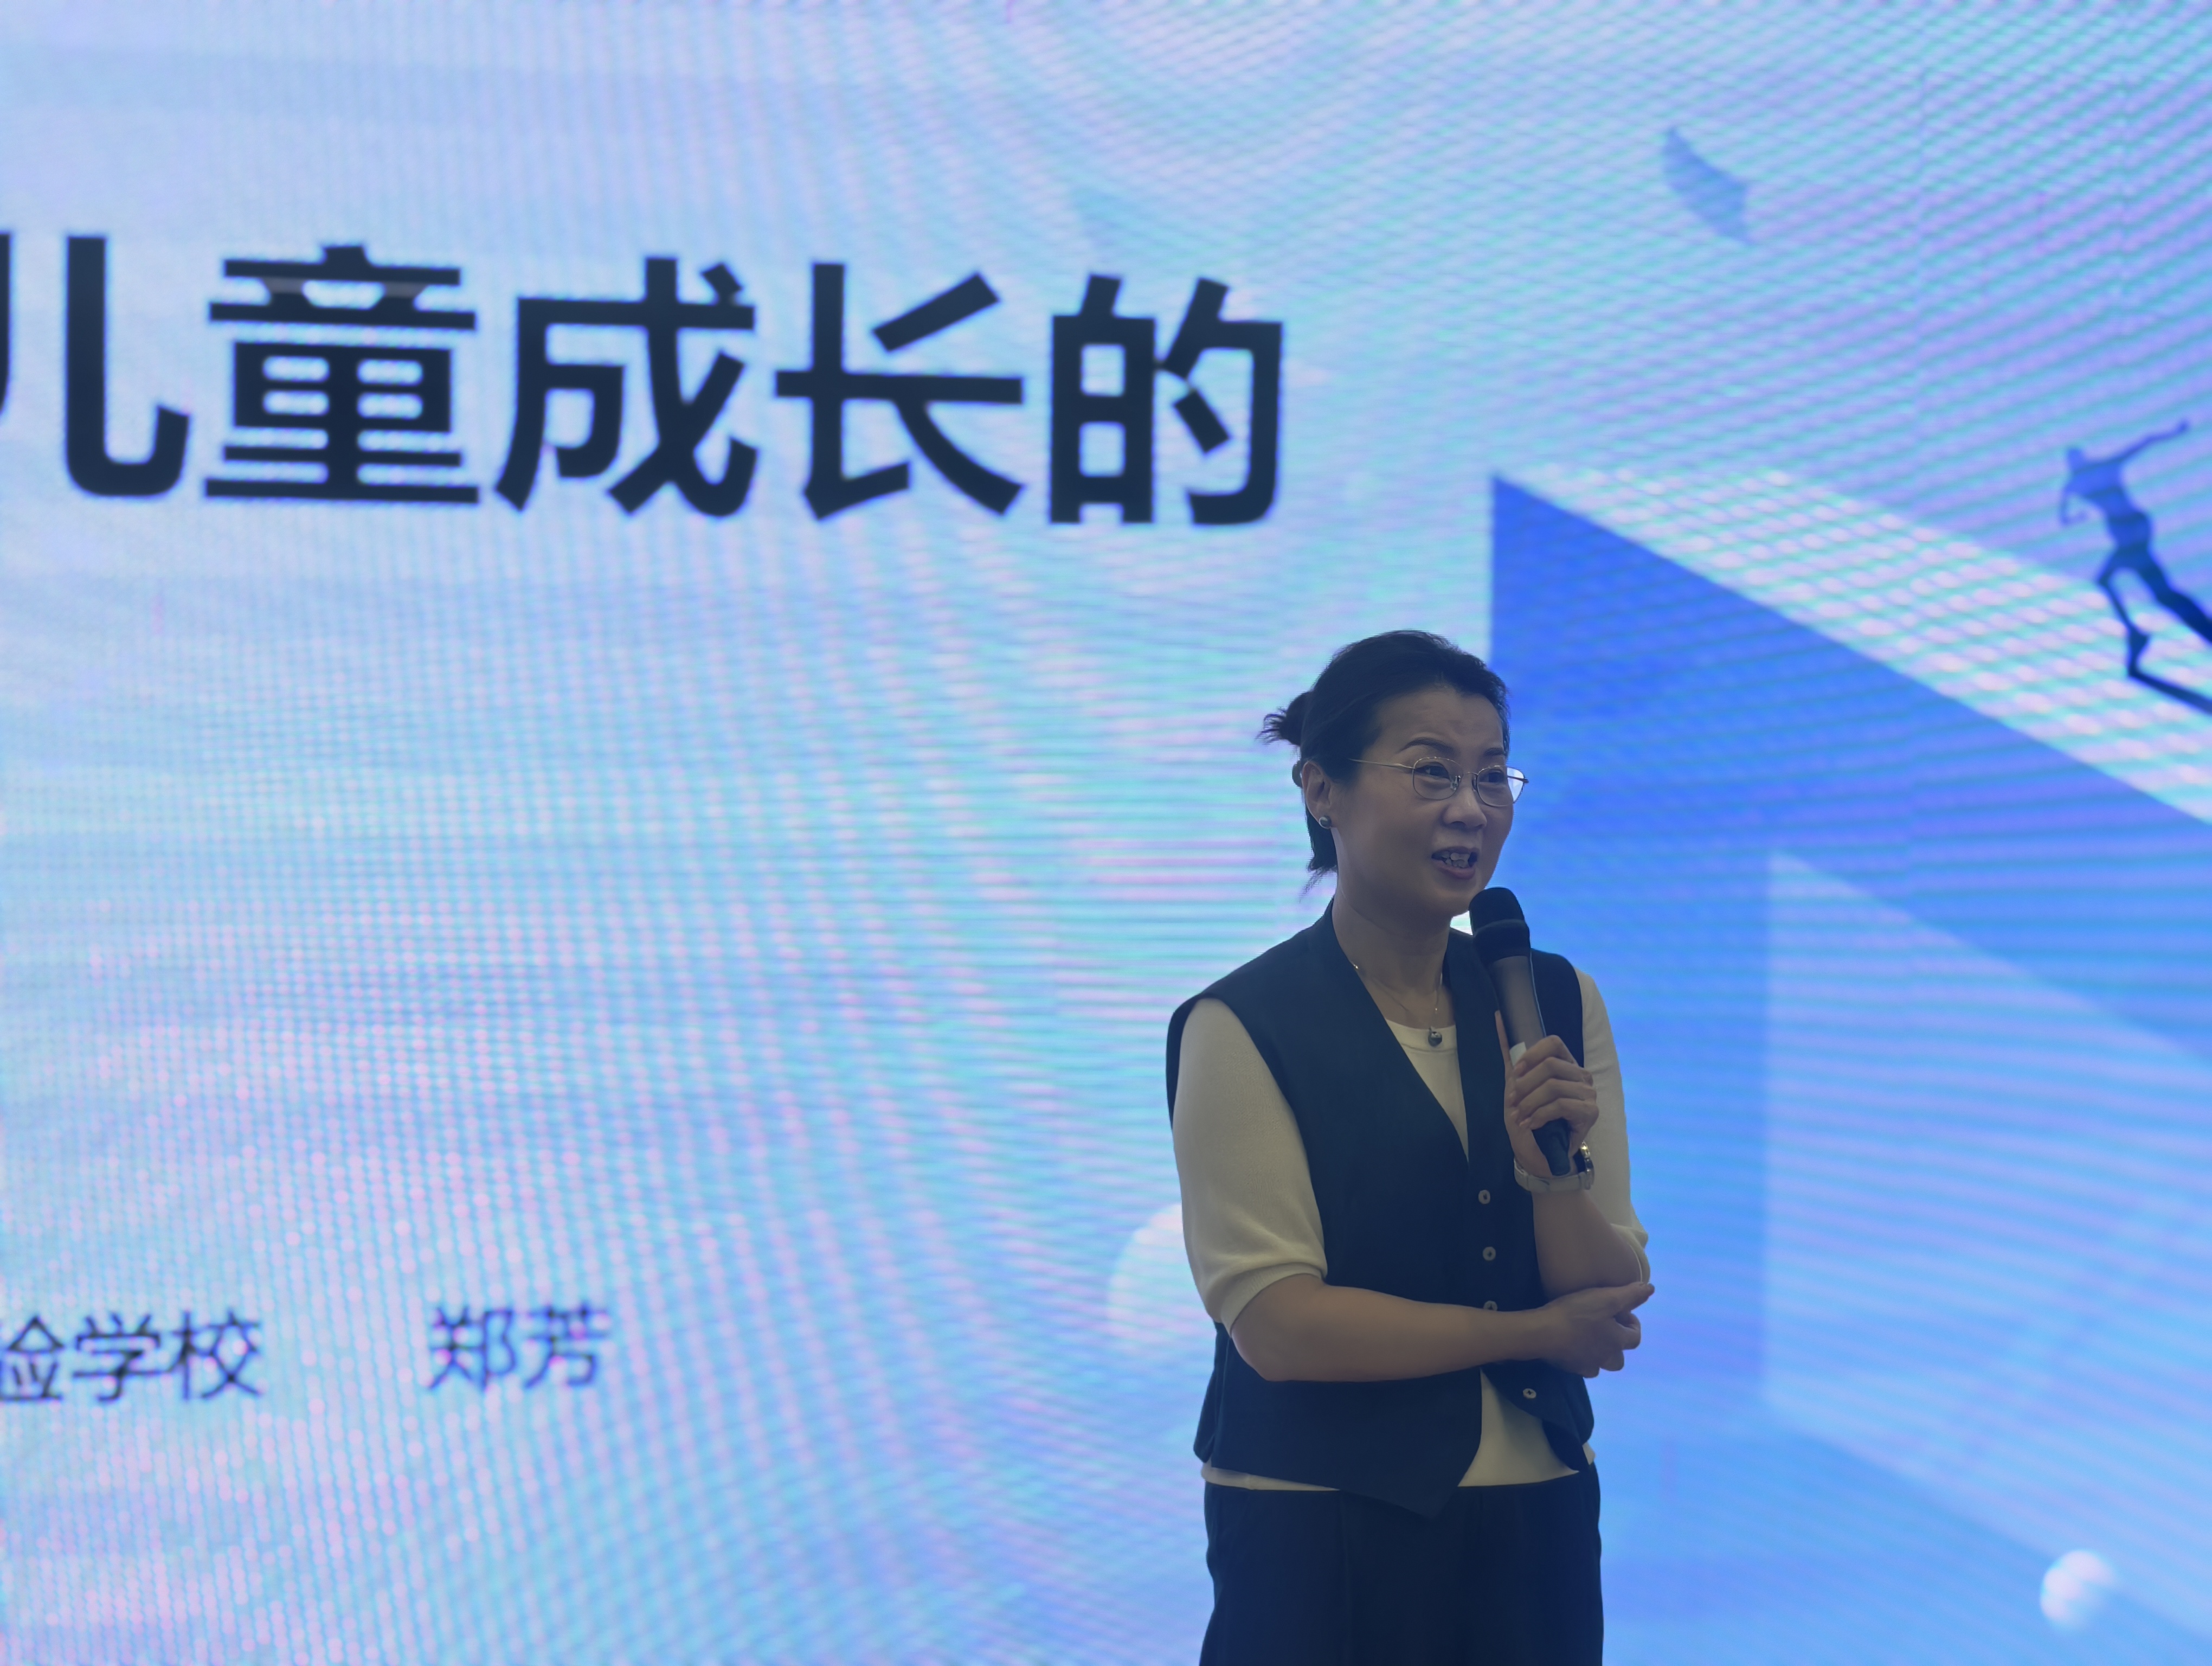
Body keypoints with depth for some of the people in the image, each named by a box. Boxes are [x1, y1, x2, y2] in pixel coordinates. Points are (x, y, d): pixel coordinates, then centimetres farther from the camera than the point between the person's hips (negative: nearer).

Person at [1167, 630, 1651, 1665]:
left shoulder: (1557, 1002, 4)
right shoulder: (1241, 1029, -11)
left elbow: (1612, 1305, 2)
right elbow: (1276, 1322, -16)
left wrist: (1555, 1174, -18)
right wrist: (1531, 1333, -7)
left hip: (1534, 1521, 4)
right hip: (1319, 1534, -4)